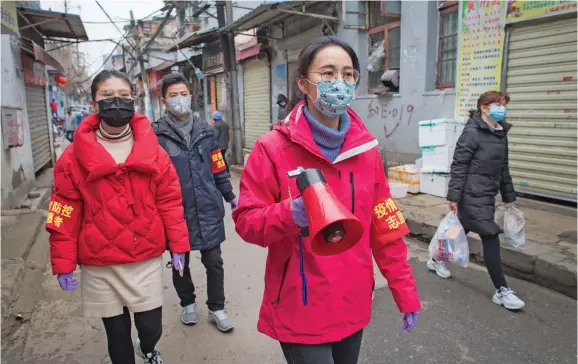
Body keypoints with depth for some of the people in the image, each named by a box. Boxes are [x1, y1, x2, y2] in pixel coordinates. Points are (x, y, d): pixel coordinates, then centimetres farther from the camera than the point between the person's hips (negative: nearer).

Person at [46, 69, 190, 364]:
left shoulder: (153, 152, -2)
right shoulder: (74, 157, -5)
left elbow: (169, 201, 0)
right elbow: (65, 213, -2)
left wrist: (178, 245, 1)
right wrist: (63, 264, -1)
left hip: (147, 260, 1)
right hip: (99, 265, 0)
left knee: (151, 327, 8)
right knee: (117, 333, 12)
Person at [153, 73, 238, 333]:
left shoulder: (204, 131, 5)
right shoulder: (156, 135, -7)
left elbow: (218, 168, 11)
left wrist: (230, 196, 13)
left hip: (208, 209, 2)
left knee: (214, 262, 9)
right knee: (180, 262, 16)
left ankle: (216, 308, 29)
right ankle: (188, 303, 41)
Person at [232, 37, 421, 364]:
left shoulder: (365, 146, 0)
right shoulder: (273, 148, -13)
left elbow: (385, 228, 3)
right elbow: (246, 221, -11)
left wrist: (406, 293, 4)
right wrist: (289, 214, -31)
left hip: (354, 304, 5)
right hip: (301, 310, -4)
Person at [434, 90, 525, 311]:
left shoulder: (501, 134, 12)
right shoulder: (472, 132, -13)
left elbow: (503, 168, 18)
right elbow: (458, 166, -16)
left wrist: (508, 197, 20)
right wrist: (454, 196, -18)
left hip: (487, 195, 8)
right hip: (473, 195, -8)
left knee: (462, 230, 18)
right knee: (491, 238, -6)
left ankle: (437, 260, 39)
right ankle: (502, 291, 4)